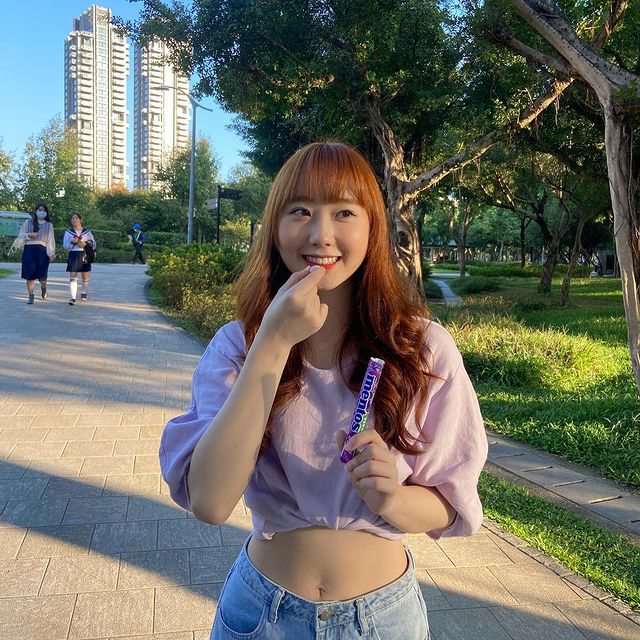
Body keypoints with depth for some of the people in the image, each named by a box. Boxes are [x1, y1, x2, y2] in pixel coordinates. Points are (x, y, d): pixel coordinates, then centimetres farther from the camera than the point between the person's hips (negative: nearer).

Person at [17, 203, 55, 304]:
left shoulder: (49, 225, 11)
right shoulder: (28, 223, 11)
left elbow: (51, 240, 5)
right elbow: (20, 235, 9)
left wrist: (51, 253, -6)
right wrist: (29, 235, -11)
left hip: (42, 250, -1)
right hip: (29, 249, 1)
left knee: (42, 274, -9)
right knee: (30, 274, -2)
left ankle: (43, 288, 25)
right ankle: (31, 296, 9)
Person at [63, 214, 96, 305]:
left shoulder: (87, 232, 8)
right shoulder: (68, 232, 9)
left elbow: (93, 244, 8)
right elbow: (65, 245, 3)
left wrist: (86, 244, -11)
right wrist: (72, 242, -15)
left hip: (85, 255, 1)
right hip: (73, 255, 0)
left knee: (85, 277, 9)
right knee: (72, 277, -9)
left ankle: (84, 294, 29)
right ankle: (73, 297, -13)